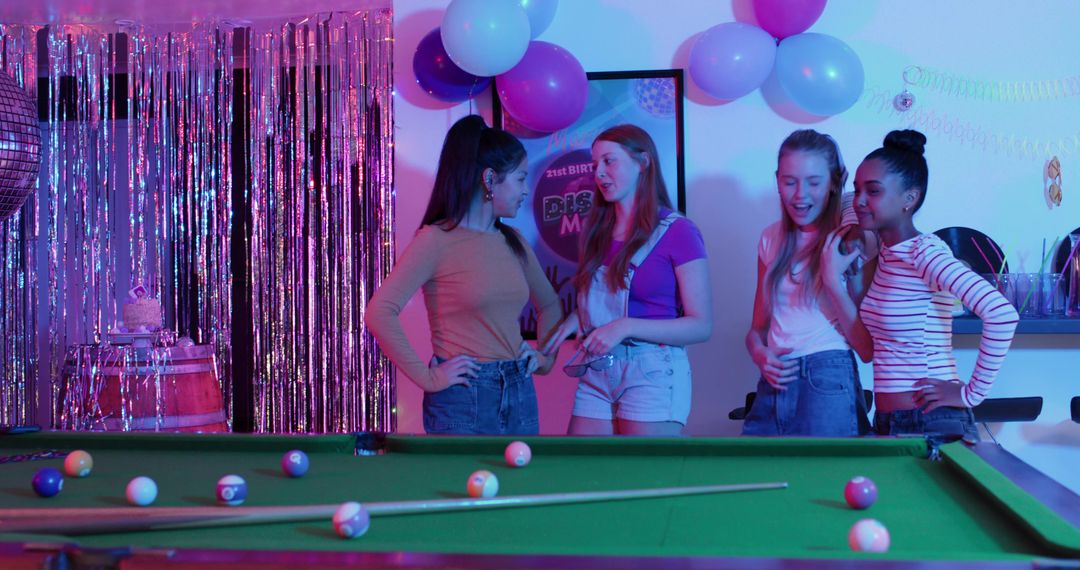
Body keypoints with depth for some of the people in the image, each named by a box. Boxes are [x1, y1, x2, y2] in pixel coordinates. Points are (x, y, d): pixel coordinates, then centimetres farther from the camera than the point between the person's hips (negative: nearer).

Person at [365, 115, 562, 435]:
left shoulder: (513, 241, 10)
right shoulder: (438, 240, -10)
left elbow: (549, 304, 26)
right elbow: (379, 313, -19)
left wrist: (546, 355, 11)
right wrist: (427, 378, -17)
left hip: (520, 394, 7)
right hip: (462, 400, -6)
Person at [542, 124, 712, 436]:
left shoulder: (677, 232, -7)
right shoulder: (596, 231, 12)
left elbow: (701, 326, -11)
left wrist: (626, 327, -20)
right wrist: (575, 318, 1)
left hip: (652, 373, -6)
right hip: (596, 374, 6)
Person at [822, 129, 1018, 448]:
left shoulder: (924, 252, -17)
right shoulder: (885, 254, 8)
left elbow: (1002, 314, -28)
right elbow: (868, 344, 4)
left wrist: (972, 392, -20)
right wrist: (834, 281, -5)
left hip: (931, 425, -8)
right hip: (887, 423, 8)